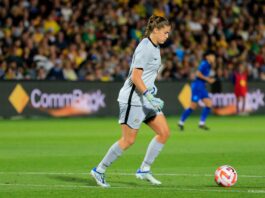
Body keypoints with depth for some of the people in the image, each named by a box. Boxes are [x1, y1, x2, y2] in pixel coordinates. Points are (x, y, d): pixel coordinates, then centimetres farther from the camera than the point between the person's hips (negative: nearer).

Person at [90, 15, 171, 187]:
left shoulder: (155, 47, 12)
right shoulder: (145, 48, -17)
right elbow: (135, 77, -22)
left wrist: (150, 86, 13)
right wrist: (149, 97, -25)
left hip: (146, 99, 10)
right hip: (133, 100, -10)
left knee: (164, 132, 2)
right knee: (128, 140, -5)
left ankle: (144, 170, 8)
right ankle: (99, 170, 9)